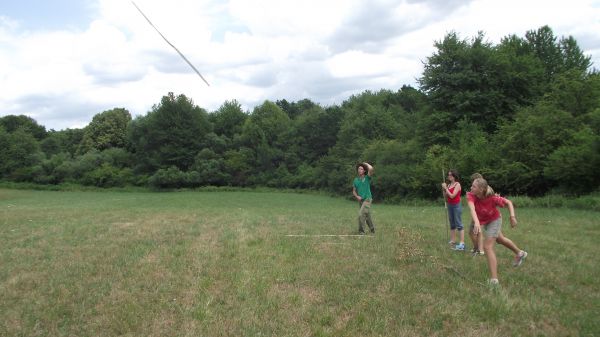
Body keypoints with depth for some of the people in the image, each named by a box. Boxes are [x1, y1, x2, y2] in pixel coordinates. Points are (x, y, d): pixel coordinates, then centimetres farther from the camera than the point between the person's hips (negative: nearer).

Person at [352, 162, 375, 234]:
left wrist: (366, 164, -6)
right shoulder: (356, 180, 8)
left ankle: (361, 231, -11)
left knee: (361, 214, -19)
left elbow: (371, 169, -25)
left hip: (367, 199, -6)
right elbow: (354, 191, 13)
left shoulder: (367, 178, -6)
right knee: (367, 216, 16)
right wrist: (357, 196, -8)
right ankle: (372, 230, 32)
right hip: (360, 200, 6)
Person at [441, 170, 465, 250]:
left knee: (459, 225, -10)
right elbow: (446, 196, 12)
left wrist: (446, 188, -13)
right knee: (452, 224, 12)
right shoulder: (449, 185, 11)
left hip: (456, 205, -8)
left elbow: (452, 195, -18)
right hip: (450, 205, 8)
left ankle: (462, 244, -12)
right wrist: (444, 189, -2)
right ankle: (452, 241, 18)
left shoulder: (457, 184, -9)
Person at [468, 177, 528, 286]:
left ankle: (494, 280, -12)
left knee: (487, 246, -15)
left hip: (494, 220, -5)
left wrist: (512, 216, -34)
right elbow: (472, 208, -51)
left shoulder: (493, 198, -35)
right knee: (499, 239, 28)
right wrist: (476, 222, -68)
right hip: (482, 221, 5)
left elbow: (508, 202, -20)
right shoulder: (471, 196, -33)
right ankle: (520, 253, 56)